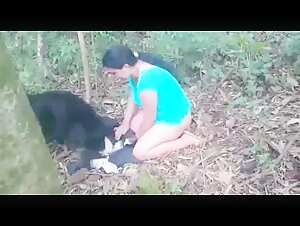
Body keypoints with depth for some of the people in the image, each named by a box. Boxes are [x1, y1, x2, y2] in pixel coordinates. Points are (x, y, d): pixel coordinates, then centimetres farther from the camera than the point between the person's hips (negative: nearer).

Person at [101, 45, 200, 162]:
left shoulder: (146, 81, -35)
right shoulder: (135, 69, -6)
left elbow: (149, 119, -24)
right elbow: (133, 97, 10)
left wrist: (139, 138, -6)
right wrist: (125, 124, 7)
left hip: (175, 118, -9)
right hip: (163, 111, 10)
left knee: (140, 153, -11)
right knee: (133, 124, 16)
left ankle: (187, 139, -2)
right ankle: (176, 134, 12)